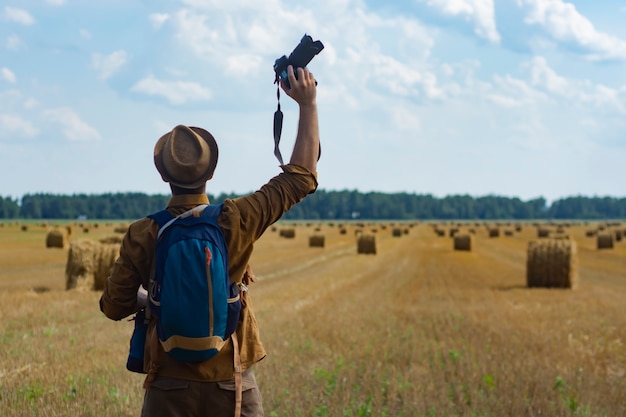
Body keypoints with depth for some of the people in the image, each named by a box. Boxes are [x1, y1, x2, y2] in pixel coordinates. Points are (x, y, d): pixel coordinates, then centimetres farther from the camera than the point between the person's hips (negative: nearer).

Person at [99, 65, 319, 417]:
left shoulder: (142, 236, -7)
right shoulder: (234, 222, -10)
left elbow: (114, 306, 1)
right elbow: (301, 177, -2)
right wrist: (309, 103, 4)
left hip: (170, 387, 0)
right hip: (232, 384, 0)